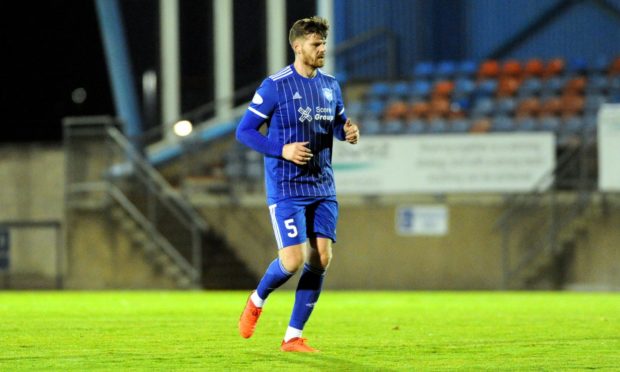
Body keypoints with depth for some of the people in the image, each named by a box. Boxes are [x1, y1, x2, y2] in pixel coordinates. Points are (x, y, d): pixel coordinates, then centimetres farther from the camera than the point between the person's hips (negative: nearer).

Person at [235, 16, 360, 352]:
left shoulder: (331, 86, 9)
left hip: (322, 189, 6)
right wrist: (282, 150, -18)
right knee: (293, 260, -14)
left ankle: (293, 336, 5)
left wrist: (348, 131, -1)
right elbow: (244, 131, -7)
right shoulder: (274, 86, -9)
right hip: (286, 189, -6)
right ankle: (256, 302, 18)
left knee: (321, 259, -3)